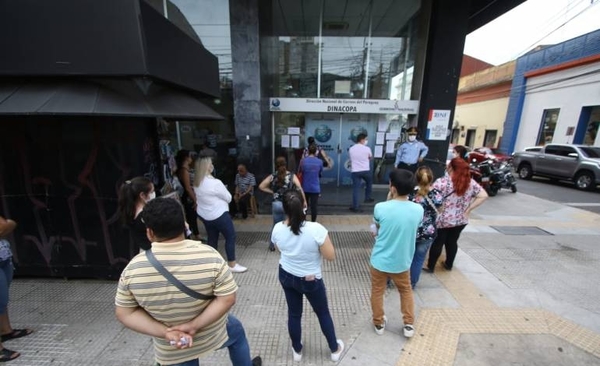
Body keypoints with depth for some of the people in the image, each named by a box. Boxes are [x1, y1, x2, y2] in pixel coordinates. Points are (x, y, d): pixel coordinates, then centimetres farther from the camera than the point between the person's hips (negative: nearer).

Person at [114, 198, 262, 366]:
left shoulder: (133, 268, -20)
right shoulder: (209, 256, -28)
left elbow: (124, 312, -10)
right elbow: (227, 298, -25)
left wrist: (165, 332, -15)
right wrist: (194, 325, -19)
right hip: (213, 334, -1)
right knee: (237, 332, 30)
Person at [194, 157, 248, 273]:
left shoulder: (196, 183, 1)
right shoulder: (215, 183, -24)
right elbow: (228, 198, -13)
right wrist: (222, 192, 5)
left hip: (203, 214, 8)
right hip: (218, 215, -8)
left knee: (212, 238, 18)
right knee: (230, 237, 5)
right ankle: (232, 265, 13)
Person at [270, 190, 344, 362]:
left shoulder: (277, 229, -17)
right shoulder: (316, 229, -32)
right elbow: (331, 256, -21)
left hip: (286, 276, 3)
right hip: (310, 280, -3)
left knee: (294, 313, 24)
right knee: (323, 313, 22)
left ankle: (297, 351, 46)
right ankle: (335, 350, 44)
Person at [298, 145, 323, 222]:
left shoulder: (303, 161, -9)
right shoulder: (320, 161, -5)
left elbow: (300, 172, 3)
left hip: (305, 188, 1)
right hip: (315, 188, 0)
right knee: (314, 207, 6)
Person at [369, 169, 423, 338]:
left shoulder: (380, 208, -23)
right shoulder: (418, 210, -14)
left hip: (380, 260, -2)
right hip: (402, 261, 2)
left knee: (377, 292, 22)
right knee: (406, 291, 30)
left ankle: (379, 323, 39)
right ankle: (409, 325, 39)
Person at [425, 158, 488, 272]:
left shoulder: (442, 181, -19)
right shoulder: (471, 182, -1)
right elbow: (483, 196, -1)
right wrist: (468, 209, -1)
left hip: (442, 220, -4)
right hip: (461, 220, 5)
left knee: (437, 243, 9)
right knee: (452, 242, 21)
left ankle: (430, 266, 22)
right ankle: (449, 264, 37)